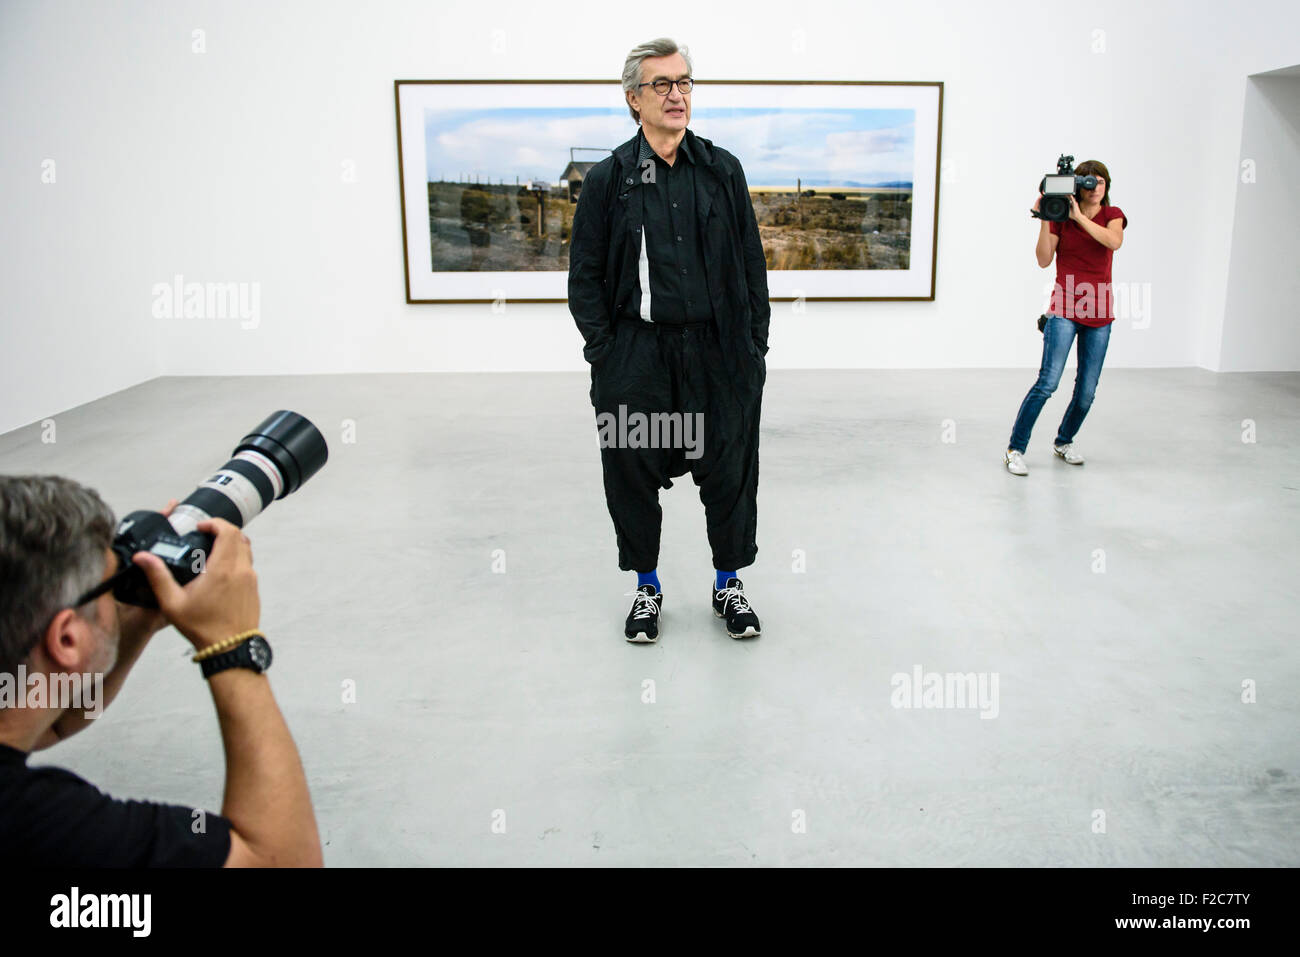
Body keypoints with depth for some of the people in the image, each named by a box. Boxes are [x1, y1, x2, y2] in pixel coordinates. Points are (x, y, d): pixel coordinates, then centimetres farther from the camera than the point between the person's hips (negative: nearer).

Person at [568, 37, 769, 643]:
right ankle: (647, 589, 28)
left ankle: (728, 584, 29)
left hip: (718, 353, 1)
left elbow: (752, 264, 8)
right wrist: (604, 354, -5)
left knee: (729, 472, 8)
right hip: (637, 358, -1)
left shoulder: (723, 171, 6)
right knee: (633, 474, 8)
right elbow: (585, 276, 2)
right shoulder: (609, 179, 1)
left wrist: (755, 344, 2)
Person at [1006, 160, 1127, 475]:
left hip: (1099, 314, 3)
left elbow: (1114, 241, -16)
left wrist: (1079, 216, -20)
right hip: (1065, 310, -3)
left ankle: (1063, 442, 27)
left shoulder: (1113, 214, 7)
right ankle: (1015, 448, -9)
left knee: (1087, 390, 4)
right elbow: (1043, 260, -9)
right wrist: (1045, 221, -18)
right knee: (1048, 382, -16)